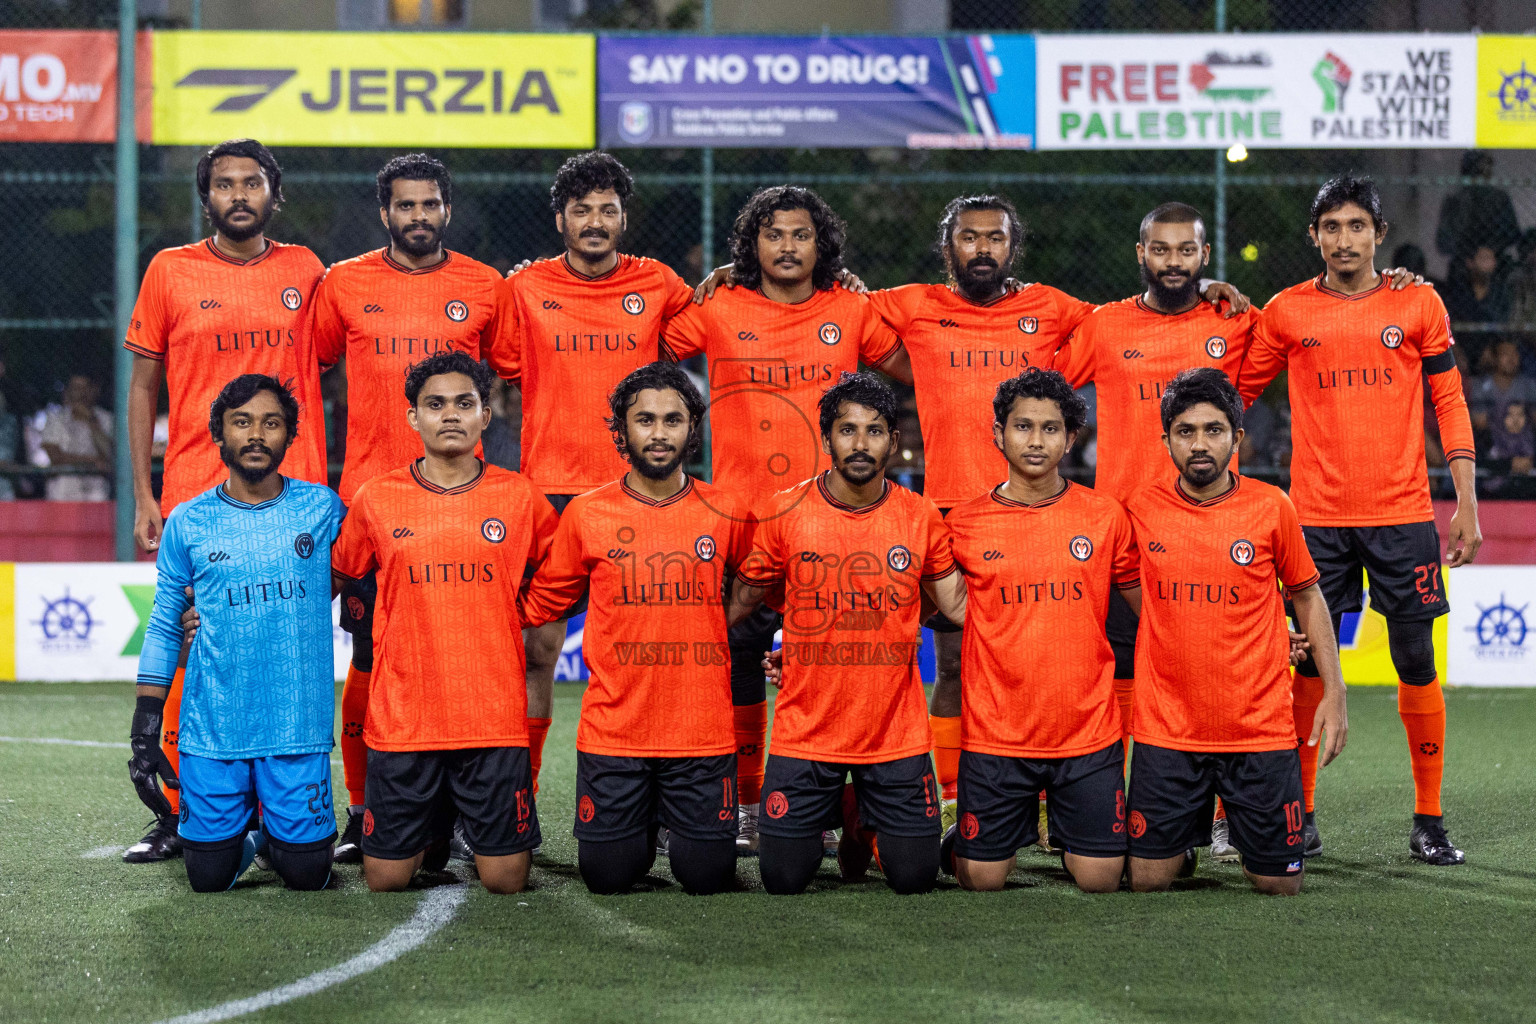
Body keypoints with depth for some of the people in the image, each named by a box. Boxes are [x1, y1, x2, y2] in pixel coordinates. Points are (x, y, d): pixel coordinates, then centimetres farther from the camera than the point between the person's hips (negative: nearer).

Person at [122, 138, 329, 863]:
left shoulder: (304, 273, 9)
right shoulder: (171, 272, 5)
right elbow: (143, 386, 8)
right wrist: (143, 496, 2)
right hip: (195, 496, -1)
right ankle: (177, 813, 5)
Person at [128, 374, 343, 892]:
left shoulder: (322, 509, 2)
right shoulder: (188, 523, 3)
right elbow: (163, 630, 8)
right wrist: (144, 733, 3)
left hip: (298, 728, 0)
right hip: (211, 730, 1)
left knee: (307, 875, -3)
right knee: (209, 877, 0)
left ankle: (277, 832, 30)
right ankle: (244, 831, 33)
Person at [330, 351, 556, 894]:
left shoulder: (521, 498, 3)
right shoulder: (375, 499, 2)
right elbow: (335, 577, 15)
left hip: (495, 718, 0)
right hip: (402, 719, 0)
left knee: (505, 879, -1)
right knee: (385, 879, 2)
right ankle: (436, 828, 34)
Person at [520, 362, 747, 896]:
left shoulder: (726, 515, 1)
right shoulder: (586, 514, 1)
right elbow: (541, 603, 12)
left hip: (703, 732, 0)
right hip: (612, 730, 0)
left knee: (707, 876, -1)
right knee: (609, 876, 0)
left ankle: (676, 816, 32)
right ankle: (642, 821, 34)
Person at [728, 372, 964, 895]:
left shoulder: (922, 517, -2)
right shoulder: (781, 514, -5)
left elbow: (958, 604, 6)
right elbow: (741, 601, 6)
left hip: (897, 734, 1)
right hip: (805, 731, -1)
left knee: (915, 877, 1)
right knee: (784, 878, -1)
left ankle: (864, 821, 35)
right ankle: (825, 816, 34)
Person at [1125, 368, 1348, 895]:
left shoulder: (1272, 507, -4)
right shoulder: (1140, 509, -2)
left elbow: (1307, 595, 10)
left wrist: (1334, 691, 3)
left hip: (1260, 729, -1)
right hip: (1166, 729, 1)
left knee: (1280, 883, 3)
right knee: (1148, 880, -1)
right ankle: (1191, 833, 32)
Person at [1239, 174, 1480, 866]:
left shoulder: (1419, 305, 4)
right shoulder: (1287, 312, 5)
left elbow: (1450, 404, 6)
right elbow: (1234, 394, 13)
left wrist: (1466, 504, 0)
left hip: (1402, 512, 0)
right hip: (1317, 515, 0)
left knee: (1417, 663, 0)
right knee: (1309, 661, 1)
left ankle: (1428, 822, 9)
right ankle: (1301, 818, 11)